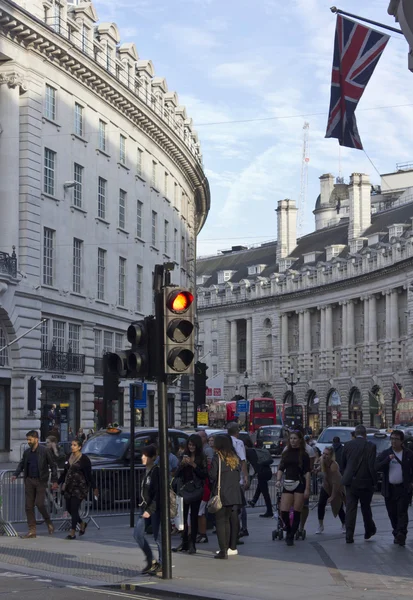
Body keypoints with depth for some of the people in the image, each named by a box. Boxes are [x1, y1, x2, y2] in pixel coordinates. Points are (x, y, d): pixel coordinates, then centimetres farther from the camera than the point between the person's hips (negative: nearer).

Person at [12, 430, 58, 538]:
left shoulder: (45, 451, -7)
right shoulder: (27, 452, 9)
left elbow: (53, 466, -4)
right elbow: (21, 464, 16)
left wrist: (54, 481, -8)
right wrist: (15, 474, -1)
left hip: (41, 481, -5)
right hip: (29, 481, 5)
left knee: (39, 504, -13)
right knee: (29, 506, 3)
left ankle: (49, 522, 13)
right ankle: (32, 530, 9)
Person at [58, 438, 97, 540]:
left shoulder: (84, 459, -6)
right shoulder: (69, 458, 11)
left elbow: (89, 474, -6)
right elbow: (65, 472, 21)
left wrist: (94, 488, -7)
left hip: (79, 487, -7)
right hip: (69, 487, 7)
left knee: (74, 508, -10)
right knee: (69, 508, 7)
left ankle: (72, 532, -6)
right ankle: (82, 523, 30)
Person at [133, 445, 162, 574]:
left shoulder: (157, 471, -13)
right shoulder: (146, 471, 11)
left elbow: (158, 493, -17)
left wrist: (150, 510, -19)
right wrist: (142, 506, 13)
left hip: (155, 508, -8)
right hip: (145, 507, 8)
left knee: (158, 536, 0)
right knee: (137, 533, 3)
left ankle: (161, 563, 12)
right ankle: (150, 561, 15)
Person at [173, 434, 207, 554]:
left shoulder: (202, 458, 1)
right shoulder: (184, 456, 12)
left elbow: (204, 475, -7)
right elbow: (177, 474, 9)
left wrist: (194, 465, -15)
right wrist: (182, 464, -8)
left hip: (195, 490, -3)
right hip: (184, 489, 3)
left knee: (194, 516, -1)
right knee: (183, 516, 0)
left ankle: (192, 544, 3)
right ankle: (184, 542, 8)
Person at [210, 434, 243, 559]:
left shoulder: (217, 457, -9)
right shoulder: (235, 458, 9)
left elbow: (213, 475, -11)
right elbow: (239, 475, 12)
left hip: (221, 494, -6)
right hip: (235, 495, 6)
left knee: (221, 521, -3)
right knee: (232, 520, 14)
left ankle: (223, 550, -9)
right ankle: (232, 547, 19)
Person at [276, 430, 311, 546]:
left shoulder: (304, 455, 1)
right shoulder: (286, 453, 11)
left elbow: (307, 472, -3)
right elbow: (281, 468, 11)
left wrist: (307, 488, -9)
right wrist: (278, 480, -7)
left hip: (299, 484, -3)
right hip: (287, 484, 3)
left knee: (297, 512, -2)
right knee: (284, 511, -6)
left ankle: (291, 536, 8)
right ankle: (289, 530, 20)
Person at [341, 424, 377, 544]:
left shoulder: (347, 445, 1)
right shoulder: (370, 446, -10)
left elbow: (343, 464, 9)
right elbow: (372, 466, -14)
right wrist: (374, 481, -2)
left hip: (350, 482, 2)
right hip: (365, 482, -2)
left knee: (350, 509, 4)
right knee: (366, 507, 16)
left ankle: (349, 536, 0)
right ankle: (369, 531, 31)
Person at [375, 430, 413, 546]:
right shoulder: (385, 454, 7)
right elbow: (377, 467, -5)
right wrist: (388, 459, -16)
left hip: (404, 489, -2)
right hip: (389, 489, 3)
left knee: (402, 512, -10)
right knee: (392, 513, 5)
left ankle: (401, 534, -16)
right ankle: (397, 535, 15)